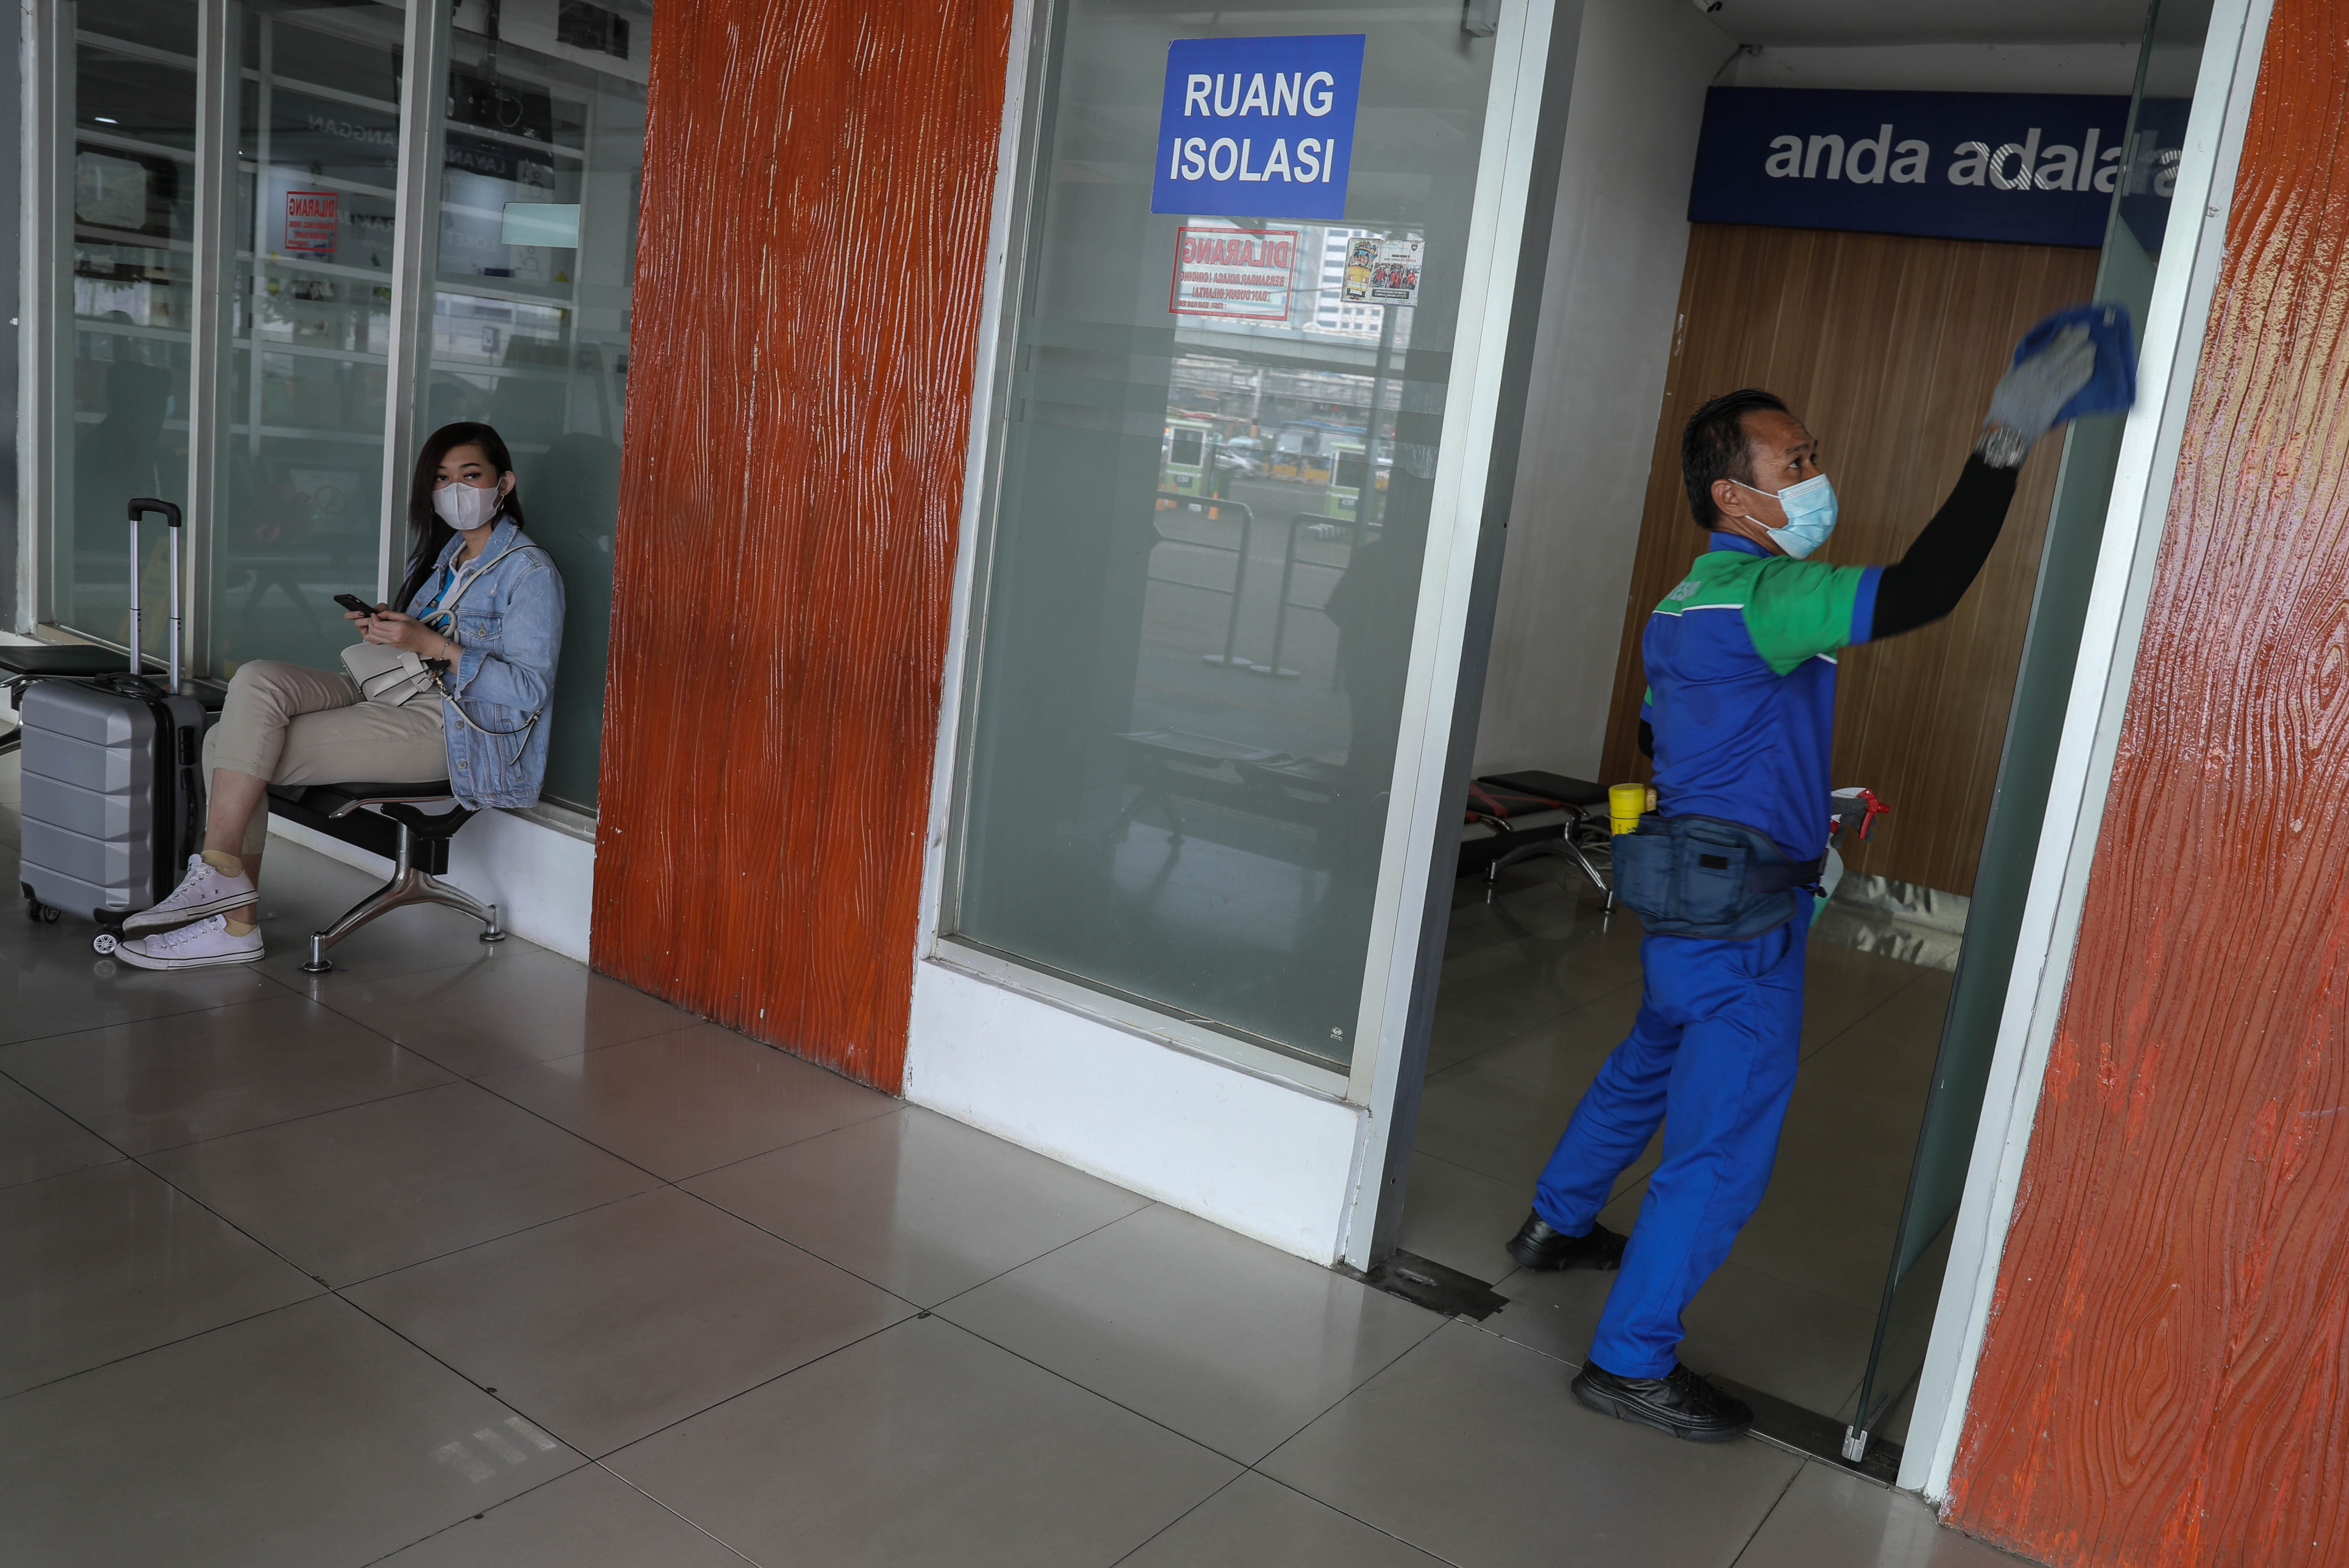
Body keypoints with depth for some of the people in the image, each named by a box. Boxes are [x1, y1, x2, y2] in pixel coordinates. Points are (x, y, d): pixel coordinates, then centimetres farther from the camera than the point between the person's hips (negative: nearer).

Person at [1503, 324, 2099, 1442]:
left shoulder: (1691, 600, 10)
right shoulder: (1760, 599, -22)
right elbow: (1919, 592, -35)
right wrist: (2004, 448, -31)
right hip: (1743, 917, -10)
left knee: (1651, 1065, 29)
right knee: (1723, 1147, -1)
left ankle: (1557, 1224, 47)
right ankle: (1631, 1362, 9)